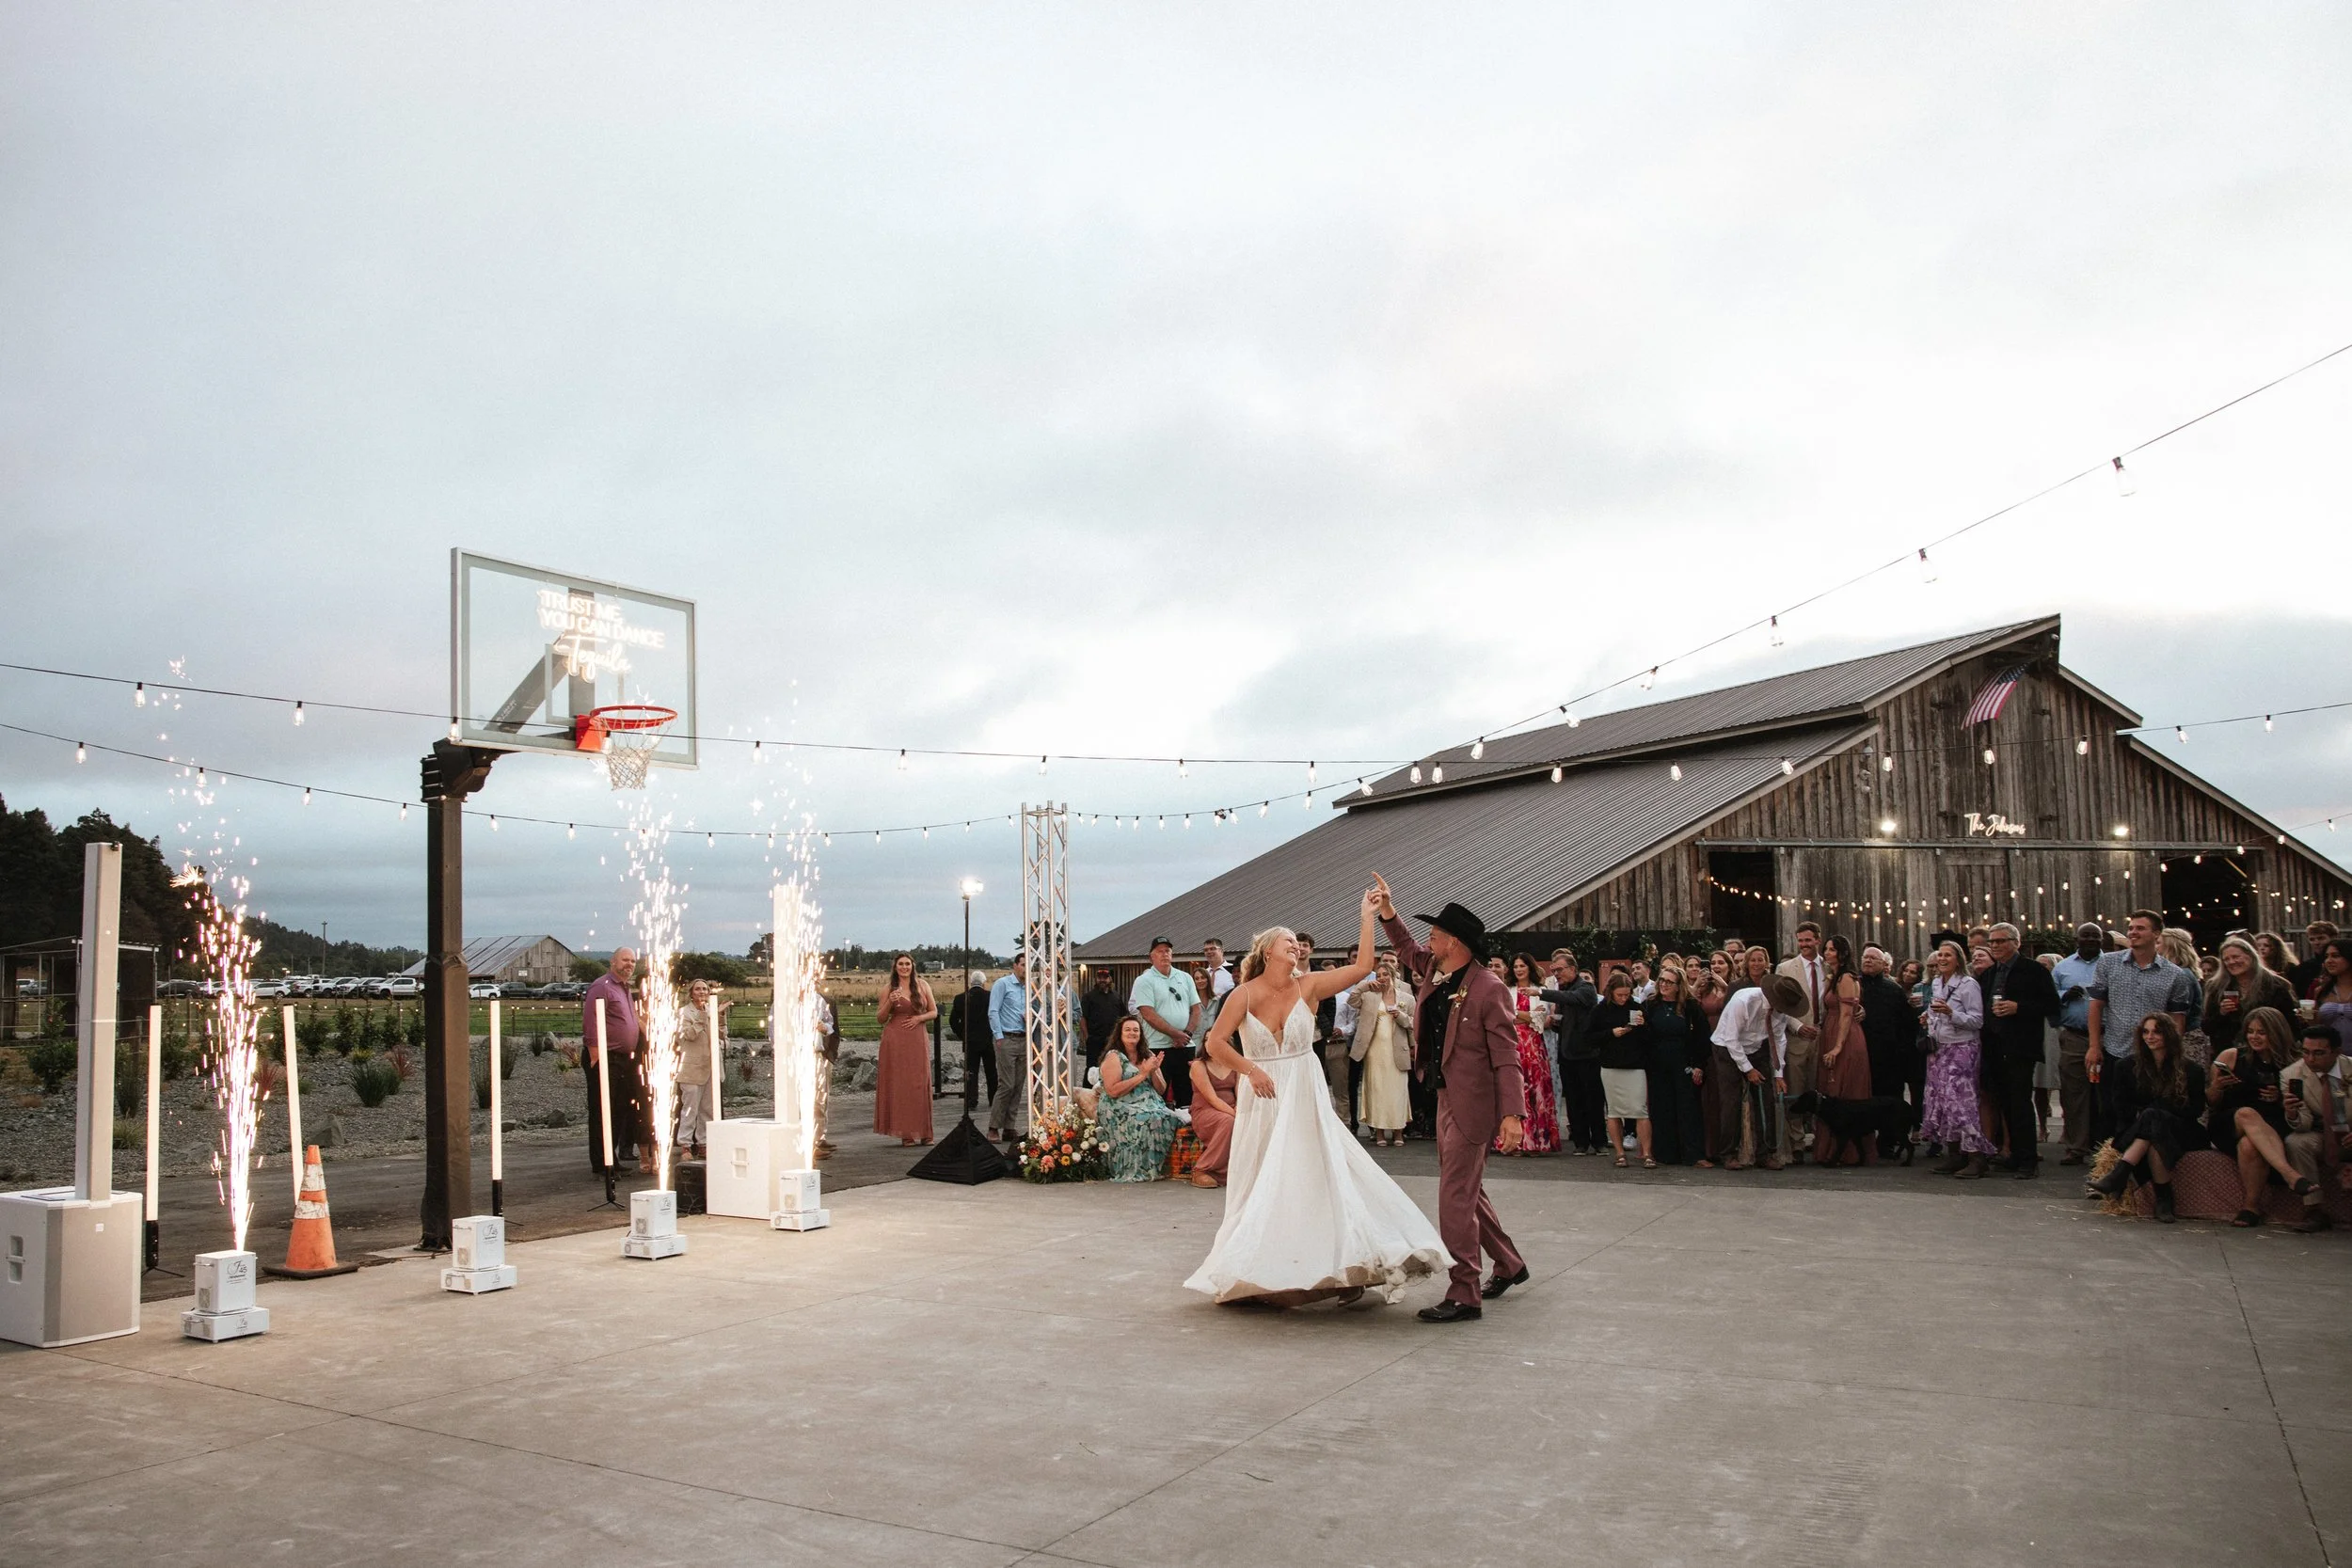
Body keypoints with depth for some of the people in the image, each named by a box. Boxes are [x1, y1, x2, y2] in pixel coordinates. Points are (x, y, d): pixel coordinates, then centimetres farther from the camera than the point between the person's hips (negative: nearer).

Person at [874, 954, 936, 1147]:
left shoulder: (922, 986, 9)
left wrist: (919, 1018, -7)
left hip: (918, 1039, 1)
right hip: (895, 1040, -1)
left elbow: (934, 1012, 11)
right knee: (898, 1084, -3)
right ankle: (905, 1133, 2)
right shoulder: (889, 989, 5)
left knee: (919, 1084, 0)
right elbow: (879, 1019, 7)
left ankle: (923, 1133, 6)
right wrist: (890, 1002, -10)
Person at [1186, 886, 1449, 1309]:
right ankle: (1254, 1275, 19)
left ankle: (1345, 1266, 8)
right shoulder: (1245, 994, -9)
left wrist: (1367, 915, -9)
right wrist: (1250, 1069, -19)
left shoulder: (1307, 986, -2)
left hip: (1305, 1099, 1)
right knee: (1263, 1187, 7)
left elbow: (1361, 966, -9)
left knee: (1320, 1177, 0)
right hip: (1263, 1101, -1)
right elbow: (1215, 1043, -10)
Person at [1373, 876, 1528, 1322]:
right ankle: (1509, 1265, 38)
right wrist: (1387, 913, 12)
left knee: (1455, 1198, -8)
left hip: (1472, 1106, -9)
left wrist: (1512, 1114, -25)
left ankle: (1464, 1297, -1)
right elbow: (1407, 950, 26)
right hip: (1447, 1099, 9)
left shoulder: (1488, 990, -19)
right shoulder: (1433, 971, 4)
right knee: (1468, 1191, 20)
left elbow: (1507, 1059, -19)